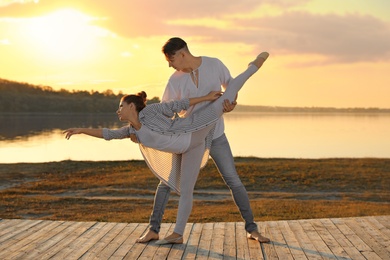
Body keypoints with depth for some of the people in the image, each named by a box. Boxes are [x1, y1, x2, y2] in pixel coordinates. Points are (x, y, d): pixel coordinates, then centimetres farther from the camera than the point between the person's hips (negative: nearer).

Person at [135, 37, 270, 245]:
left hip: (216, 136, 0)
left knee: (233, 181, -4)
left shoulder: (214, 64, -12)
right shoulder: (175, 81, -12)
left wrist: (231, 102, -22)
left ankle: (251, 229, 8)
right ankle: (153, 229, 7)